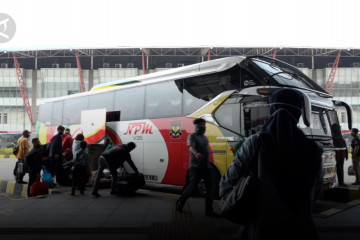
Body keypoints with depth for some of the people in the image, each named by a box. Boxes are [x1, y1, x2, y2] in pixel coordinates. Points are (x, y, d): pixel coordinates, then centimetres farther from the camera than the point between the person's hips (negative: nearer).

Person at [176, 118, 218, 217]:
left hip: (207, 167, 7)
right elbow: (191, 147, -26)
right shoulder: (192, 136, -6)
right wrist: (196, 153, -48)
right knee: (192, 187, -2)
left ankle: (209, 211, 8)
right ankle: (180, 202, 22)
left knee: (210, 188, 1)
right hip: (196, 167, -7)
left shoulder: (204, 137, 18)